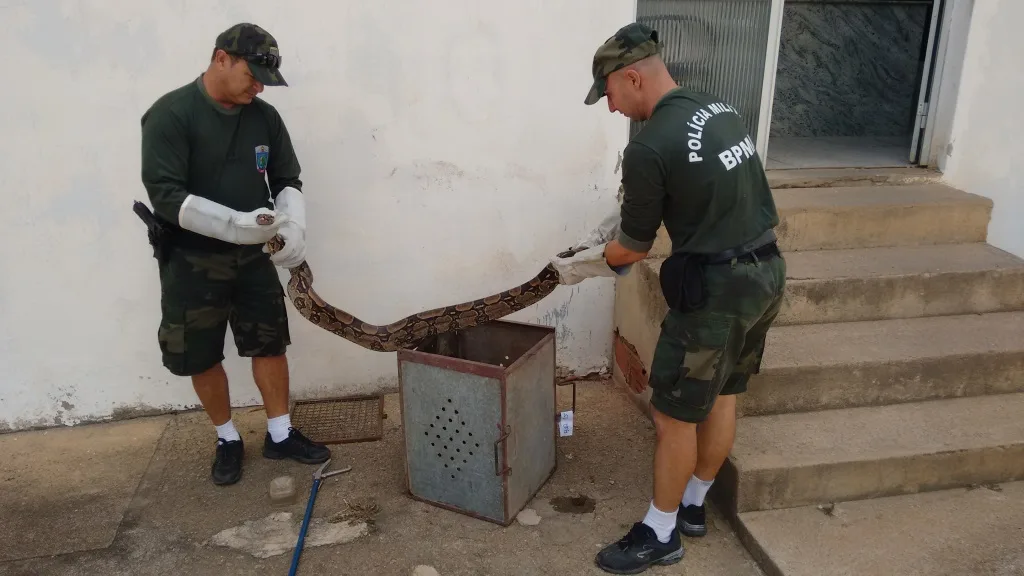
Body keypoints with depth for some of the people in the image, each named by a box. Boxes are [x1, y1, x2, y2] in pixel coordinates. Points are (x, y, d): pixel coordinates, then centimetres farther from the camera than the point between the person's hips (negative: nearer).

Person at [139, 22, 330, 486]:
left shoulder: (265, 117, 0)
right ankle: (228, 440, 28)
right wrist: (237, 223, -31)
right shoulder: (170, 115, -15)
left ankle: (280, 435, 25)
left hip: (253, 256, 4)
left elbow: (287, 181, 6)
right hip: (191, 261, -4)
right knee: (201, 358, 7)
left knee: (270, 343, 8)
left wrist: (294, 227, -14)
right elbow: (166, 195, -21)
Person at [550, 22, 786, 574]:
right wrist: (616, 230, 21)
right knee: (721, 396, 20)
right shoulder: (720, 109, 8)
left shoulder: (649, 147, -19)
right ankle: (693, 506, 38)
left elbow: (634, 248, -8)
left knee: (674, 414, 6)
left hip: (715, 288, -9)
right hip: (766, 273, 9)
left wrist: (580, 265, 11)